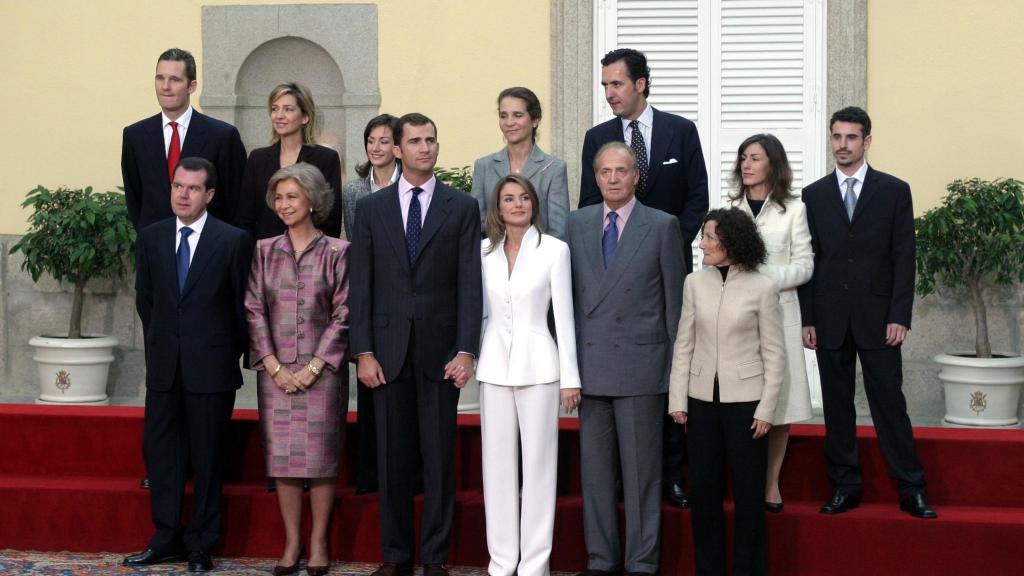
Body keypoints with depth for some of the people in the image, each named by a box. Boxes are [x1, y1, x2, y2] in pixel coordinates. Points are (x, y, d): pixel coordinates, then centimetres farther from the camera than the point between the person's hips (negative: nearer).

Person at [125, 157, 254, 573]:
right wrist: (160, 345, 14)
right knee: (160, 449, 7)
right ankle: (167, 539, 17)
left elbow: (241, 305, 0)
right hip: (164, 367, 4)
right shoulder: (151, 238, 6)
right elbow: (145, 300, 14)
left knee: (208, 456, 4)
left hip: (212, 367, -4)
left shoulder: (234, 241, -5)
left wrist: (231, 353, 5)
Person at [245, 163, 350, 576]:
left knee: (321, 456, -1)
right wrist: (274, 367, -6)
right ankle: (291, 542, 11)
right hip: (276, 371, 3)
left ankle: (318, 542, 9)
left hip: (322, 369, -2)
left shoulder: (337, 252, 0)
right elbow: (254, 311, 4)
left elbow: (343, 314, -4)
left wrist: (314, 366, -10)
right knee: (282, 457, 3)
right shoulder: (264, 252, 8)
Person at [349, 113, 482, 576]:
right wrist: (363, 352, -2)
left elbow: (470, 283, -1)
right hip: (388, 350, 2)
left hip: (439, 350, -1)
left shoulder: (462, 208, 3)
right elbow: (361, 284, 5)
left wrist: (466, 350, -9)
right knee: (392, 459, 7)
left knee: (439, 458, 2)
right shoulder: (371, 208, 7)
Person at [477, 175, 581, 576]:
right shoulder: (484, 252, 6)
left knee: (538, 463, -1)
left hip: (536, 364, -3)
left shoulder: (554, 249, -3)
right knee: (497, 463, 5)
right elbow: (481, 311, 12)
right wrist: (468, 356, 6)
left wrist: (570, 377, -6)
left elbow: (564, 314, -4)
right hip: (494, 365, 3)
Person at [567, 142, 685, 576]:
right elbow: (568, 293, 11)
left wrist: (677, 361, 0)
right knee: (594, 465, 9)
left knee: (641, 469, 1)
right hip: (590, 361, 3)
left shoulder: (662, 226, 1)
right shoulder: (576, 224, 9)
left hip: (640, 362, -3)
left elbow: (674, 298, 2)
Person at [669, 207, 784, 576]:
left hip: (745, 401, -3)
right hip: (703, 399, 3)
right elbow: (683, 345, 6)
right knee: (703, 489, 7)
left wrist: (766, 410, -6)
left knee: (748, 491, 3)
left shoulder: (762, 288, -5)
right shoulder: (695, 283, 3)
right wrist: (678, 400, 2)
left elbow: (774, 354, -2)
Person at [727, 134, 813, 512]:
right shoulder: (729, 208, 13)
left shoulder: (793, 210, 6)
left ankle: (772, 481, 7)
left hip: (778, 310, -1)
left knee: (779, 396, -2)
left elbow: (804, 266, 2)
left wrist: (766, 278, -13)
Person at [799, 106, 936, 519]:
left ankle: (911, 489, 4)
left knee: (889, 403, -2)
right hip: (830, 318, 2)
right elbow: (808, 260, 7)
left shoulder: (894, 191, 3)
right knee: (837, 405, 6)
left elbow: (904, 258, 0)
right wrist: (808, 319, 1)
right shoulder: (814, 195, 8)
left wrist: (900, 316, -8)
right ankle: (845, 486, 14)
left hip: (877, 317, -2)